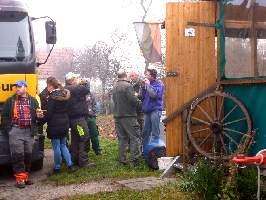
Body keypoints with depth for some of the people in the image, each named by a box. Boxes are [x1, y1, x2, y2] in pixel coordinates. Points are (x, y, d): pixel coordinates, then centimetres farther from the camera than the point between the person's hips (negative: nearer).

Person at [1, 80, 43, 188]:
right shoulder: (10, 100, 6)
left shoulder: (33, 100, 10)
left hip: (29, 131, 2)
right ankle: (20, 178, -3)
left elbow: (37, 114, 15)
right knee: (17, 155, -7)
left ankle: (26, 176, 18)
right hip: (15, 131, -2)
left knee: (28, 155, 7)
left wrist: (39, 115, -8)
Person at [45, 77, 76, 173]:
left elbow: (49, 114, -14)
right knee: (63, 145, 16)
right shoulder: (64, 95, 8)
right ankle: (70, 164, 10)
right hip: (64, 124, 7)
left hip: (55, 126, -7)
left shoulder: (52, 98, -15)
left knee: (56, 147, 2)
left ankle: (57, 167, 12)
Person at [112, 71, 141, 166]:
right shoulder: (127, 86, -11)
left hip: (117, 116, 7)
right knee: (134, 136, -2)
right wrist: (138, 101, 2)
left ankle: (122, 159, 13)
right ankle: (134, 159, -7)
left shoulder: (114, 87, 12)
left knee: (122, 138, 11)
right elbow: (133, 100, -18)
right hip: (128, 115, -7)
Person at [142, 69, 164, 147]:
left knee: (155, 132, -6)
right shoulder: (147, 84, 15)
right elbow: (143, 96, 16)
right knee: (145, 132, 10)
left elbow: (155, 94, -20)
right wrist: (144, 87, 3)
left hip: (155, 110, -7)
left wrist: (148, 85, -13)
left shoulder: (159, 84, -4)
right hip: (147, 110, 7)